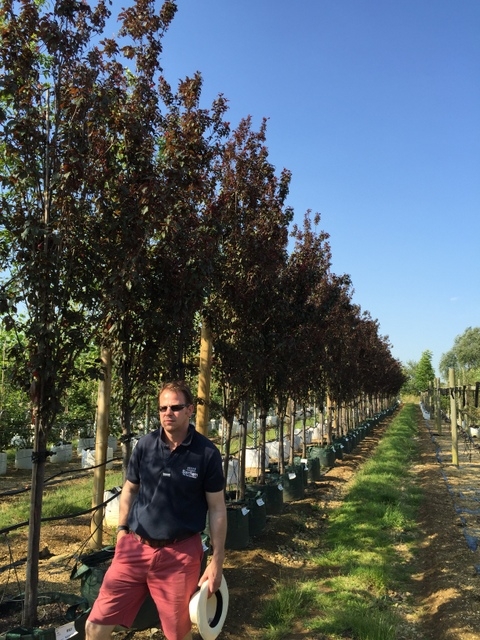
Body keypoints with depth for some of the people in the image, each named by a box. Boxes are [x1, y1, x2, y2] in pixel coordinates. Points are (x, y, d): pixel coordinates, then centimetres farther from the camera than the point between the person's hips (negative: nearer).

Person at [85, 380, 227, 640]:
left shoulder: (207, 453, -9)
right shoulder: (145, 445, 0)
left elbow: (217, 509, -5)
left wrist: (217, 561, -6)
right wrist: (122, 530, 6)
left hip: (179, 553, -3)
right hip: (135, 547, 3)